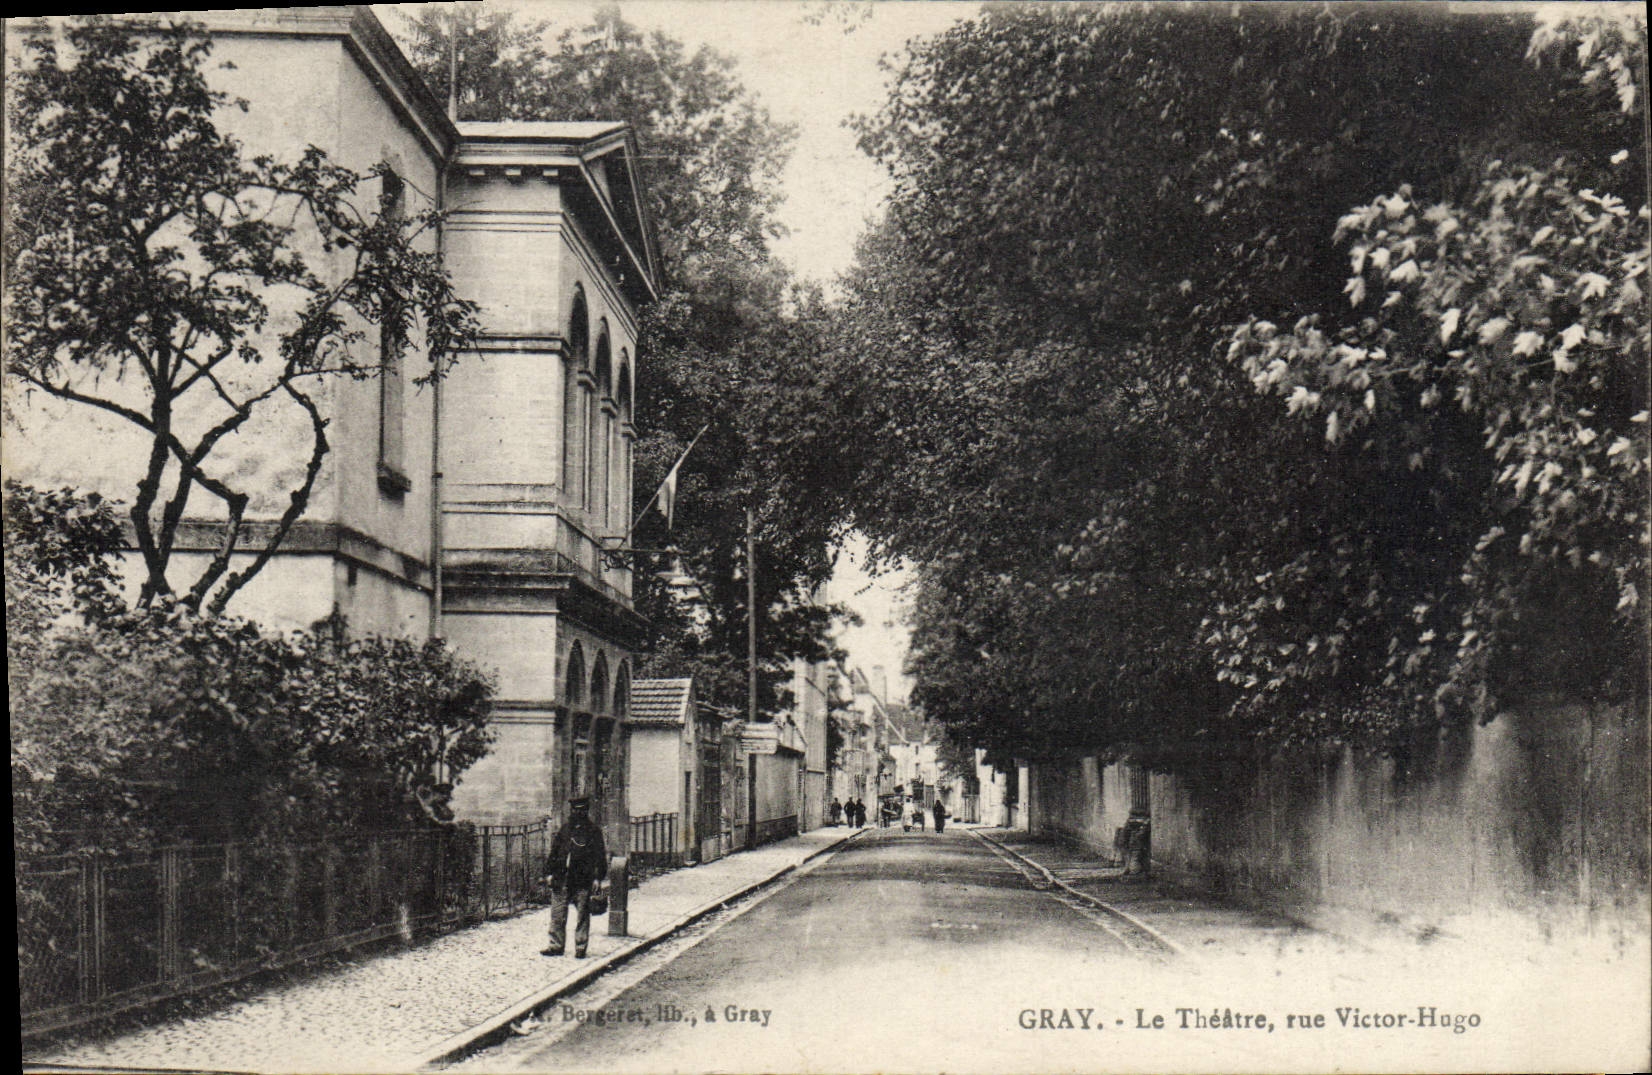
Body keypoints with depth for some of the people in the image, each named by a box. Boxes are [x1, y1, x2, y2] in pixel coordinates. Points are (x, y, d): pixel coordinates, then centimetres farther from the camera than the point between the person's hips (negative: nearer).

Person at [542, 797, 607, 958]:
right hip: (561, 878, 3)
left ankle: (580, 947, 9)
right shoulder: (565, 828, 13)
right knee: (558, 914, 6)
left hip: (583, 880, -3)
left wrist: (597, 878, -7)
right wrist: (549, 872, 9)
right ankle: (556, 945, 15)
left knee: (583, 914, 0)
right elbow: (554, 851, 16)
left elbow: (600, 855, 0)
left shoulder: (593, 830, 2)